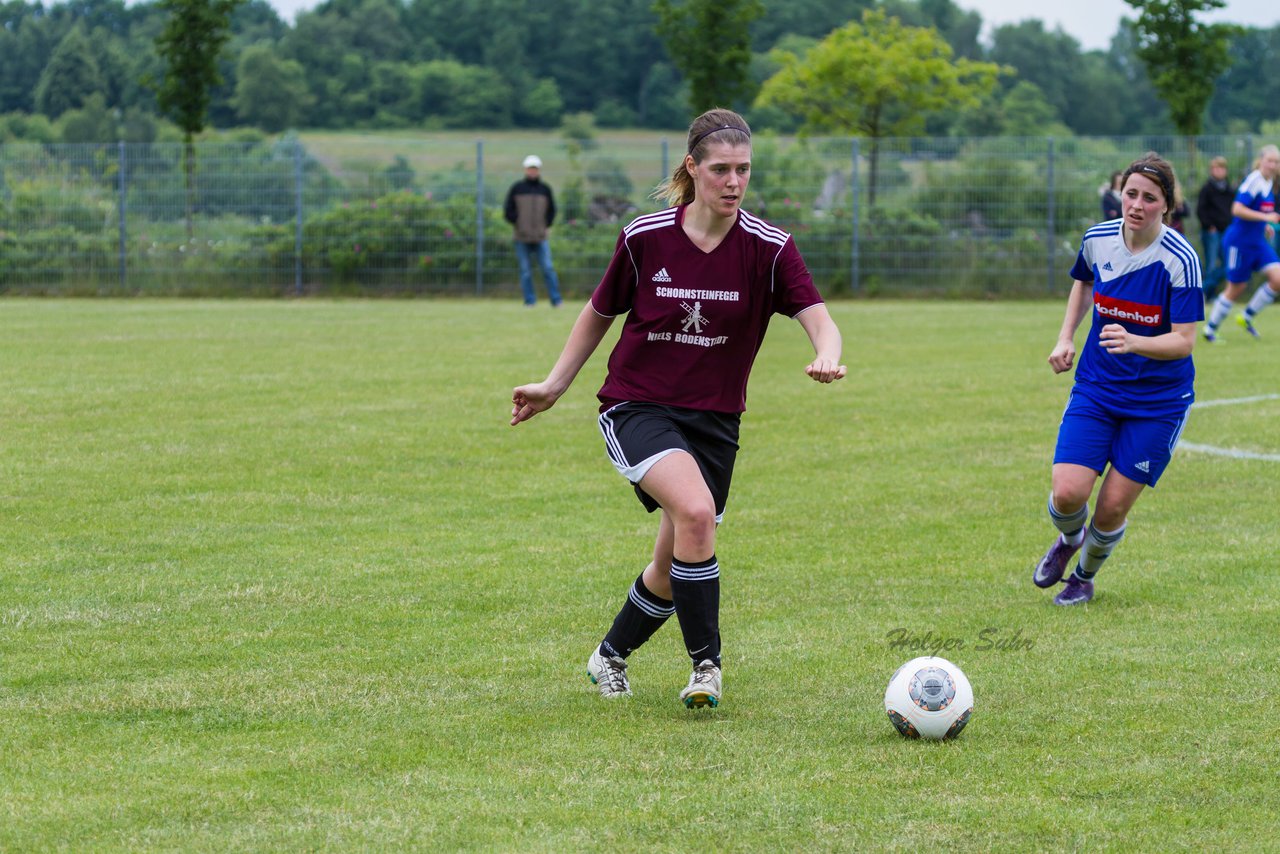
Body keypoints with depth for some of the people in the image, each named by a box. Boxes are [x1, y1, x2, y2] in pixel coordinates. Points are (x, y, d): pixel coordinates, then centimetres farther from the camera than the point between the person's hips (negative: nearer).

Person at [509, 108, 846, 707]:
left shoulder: (768, 248, -9)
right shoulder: (644, 238, -8)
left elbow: (819, 321, -17)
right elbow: (599, 313, 8)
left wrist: (827, 358, -39)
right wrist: (554, 385, 9)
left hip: (714, 420, 3)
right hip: (636, 407, -2)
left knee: (674, 568, 6)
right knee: (695, 510, -29)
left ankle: (611, 657, 35)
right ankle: (705, 664, -18)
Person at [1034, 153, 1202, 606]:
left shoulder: (1180, 259, -19)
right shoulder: (1098, 239, -6)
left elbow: (1183, 340, -19)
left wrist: (1133, 343, -36)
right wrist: (1066, 338, 11)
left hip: (1158, 399, -3)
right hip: (1096, 387, 3)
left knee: (1113, 507, -1)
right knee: (1068, 493, -12)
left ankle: (1085, 575, 31)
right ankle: (1068, 540, 25)